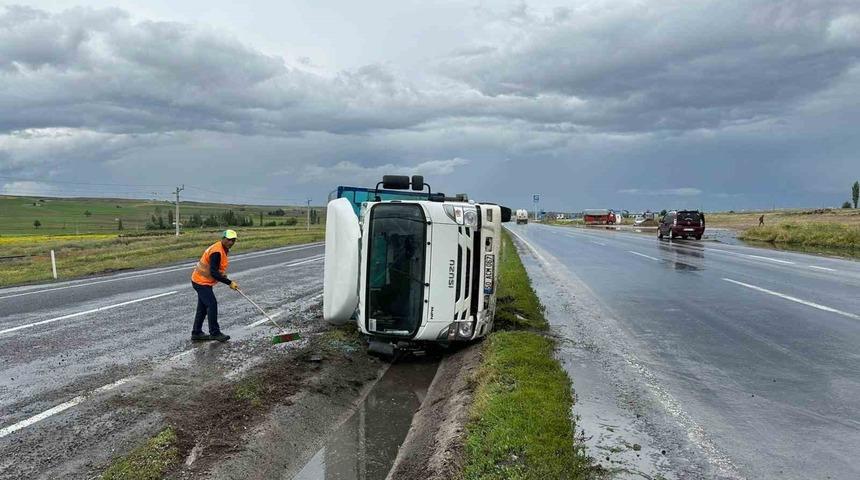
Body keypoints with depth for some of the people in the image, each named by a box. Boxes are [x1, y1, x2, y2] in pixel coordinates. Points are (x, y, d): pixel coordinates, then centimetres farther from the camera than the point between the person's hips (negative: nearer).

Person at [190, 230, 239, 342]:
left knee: (203, 307, 14)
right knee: (212, 304, -10)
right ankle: (214, 333, -3)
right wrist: (229, 283, -27)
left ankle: (196, 333, 22)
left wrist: (223, 274, 3)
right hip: (201, 282, -10)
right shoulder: (216, 251, -25)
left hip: (201, 281, 10)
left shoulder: (223, 249, 7)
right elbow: (214, 273, -29)